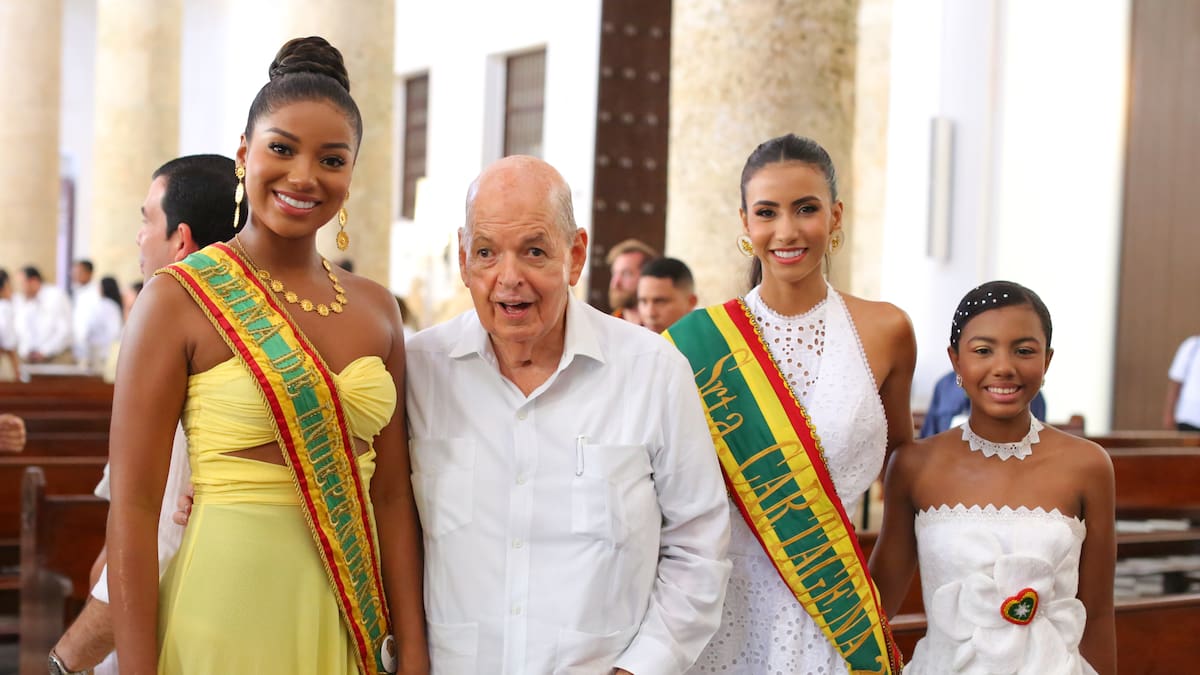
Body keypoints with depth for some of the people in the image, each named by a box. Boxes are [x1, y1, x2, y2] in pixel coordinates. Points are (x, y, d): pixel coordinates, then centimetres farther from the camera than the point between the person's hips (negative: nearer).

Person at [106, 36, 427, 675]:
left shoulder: (375, 307, 5)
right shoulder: (179, 299, -8)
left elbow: (393, 497, 5)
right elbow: (132, 509, -11)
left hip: (352, 622, 5)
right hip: (227, 620, -4)